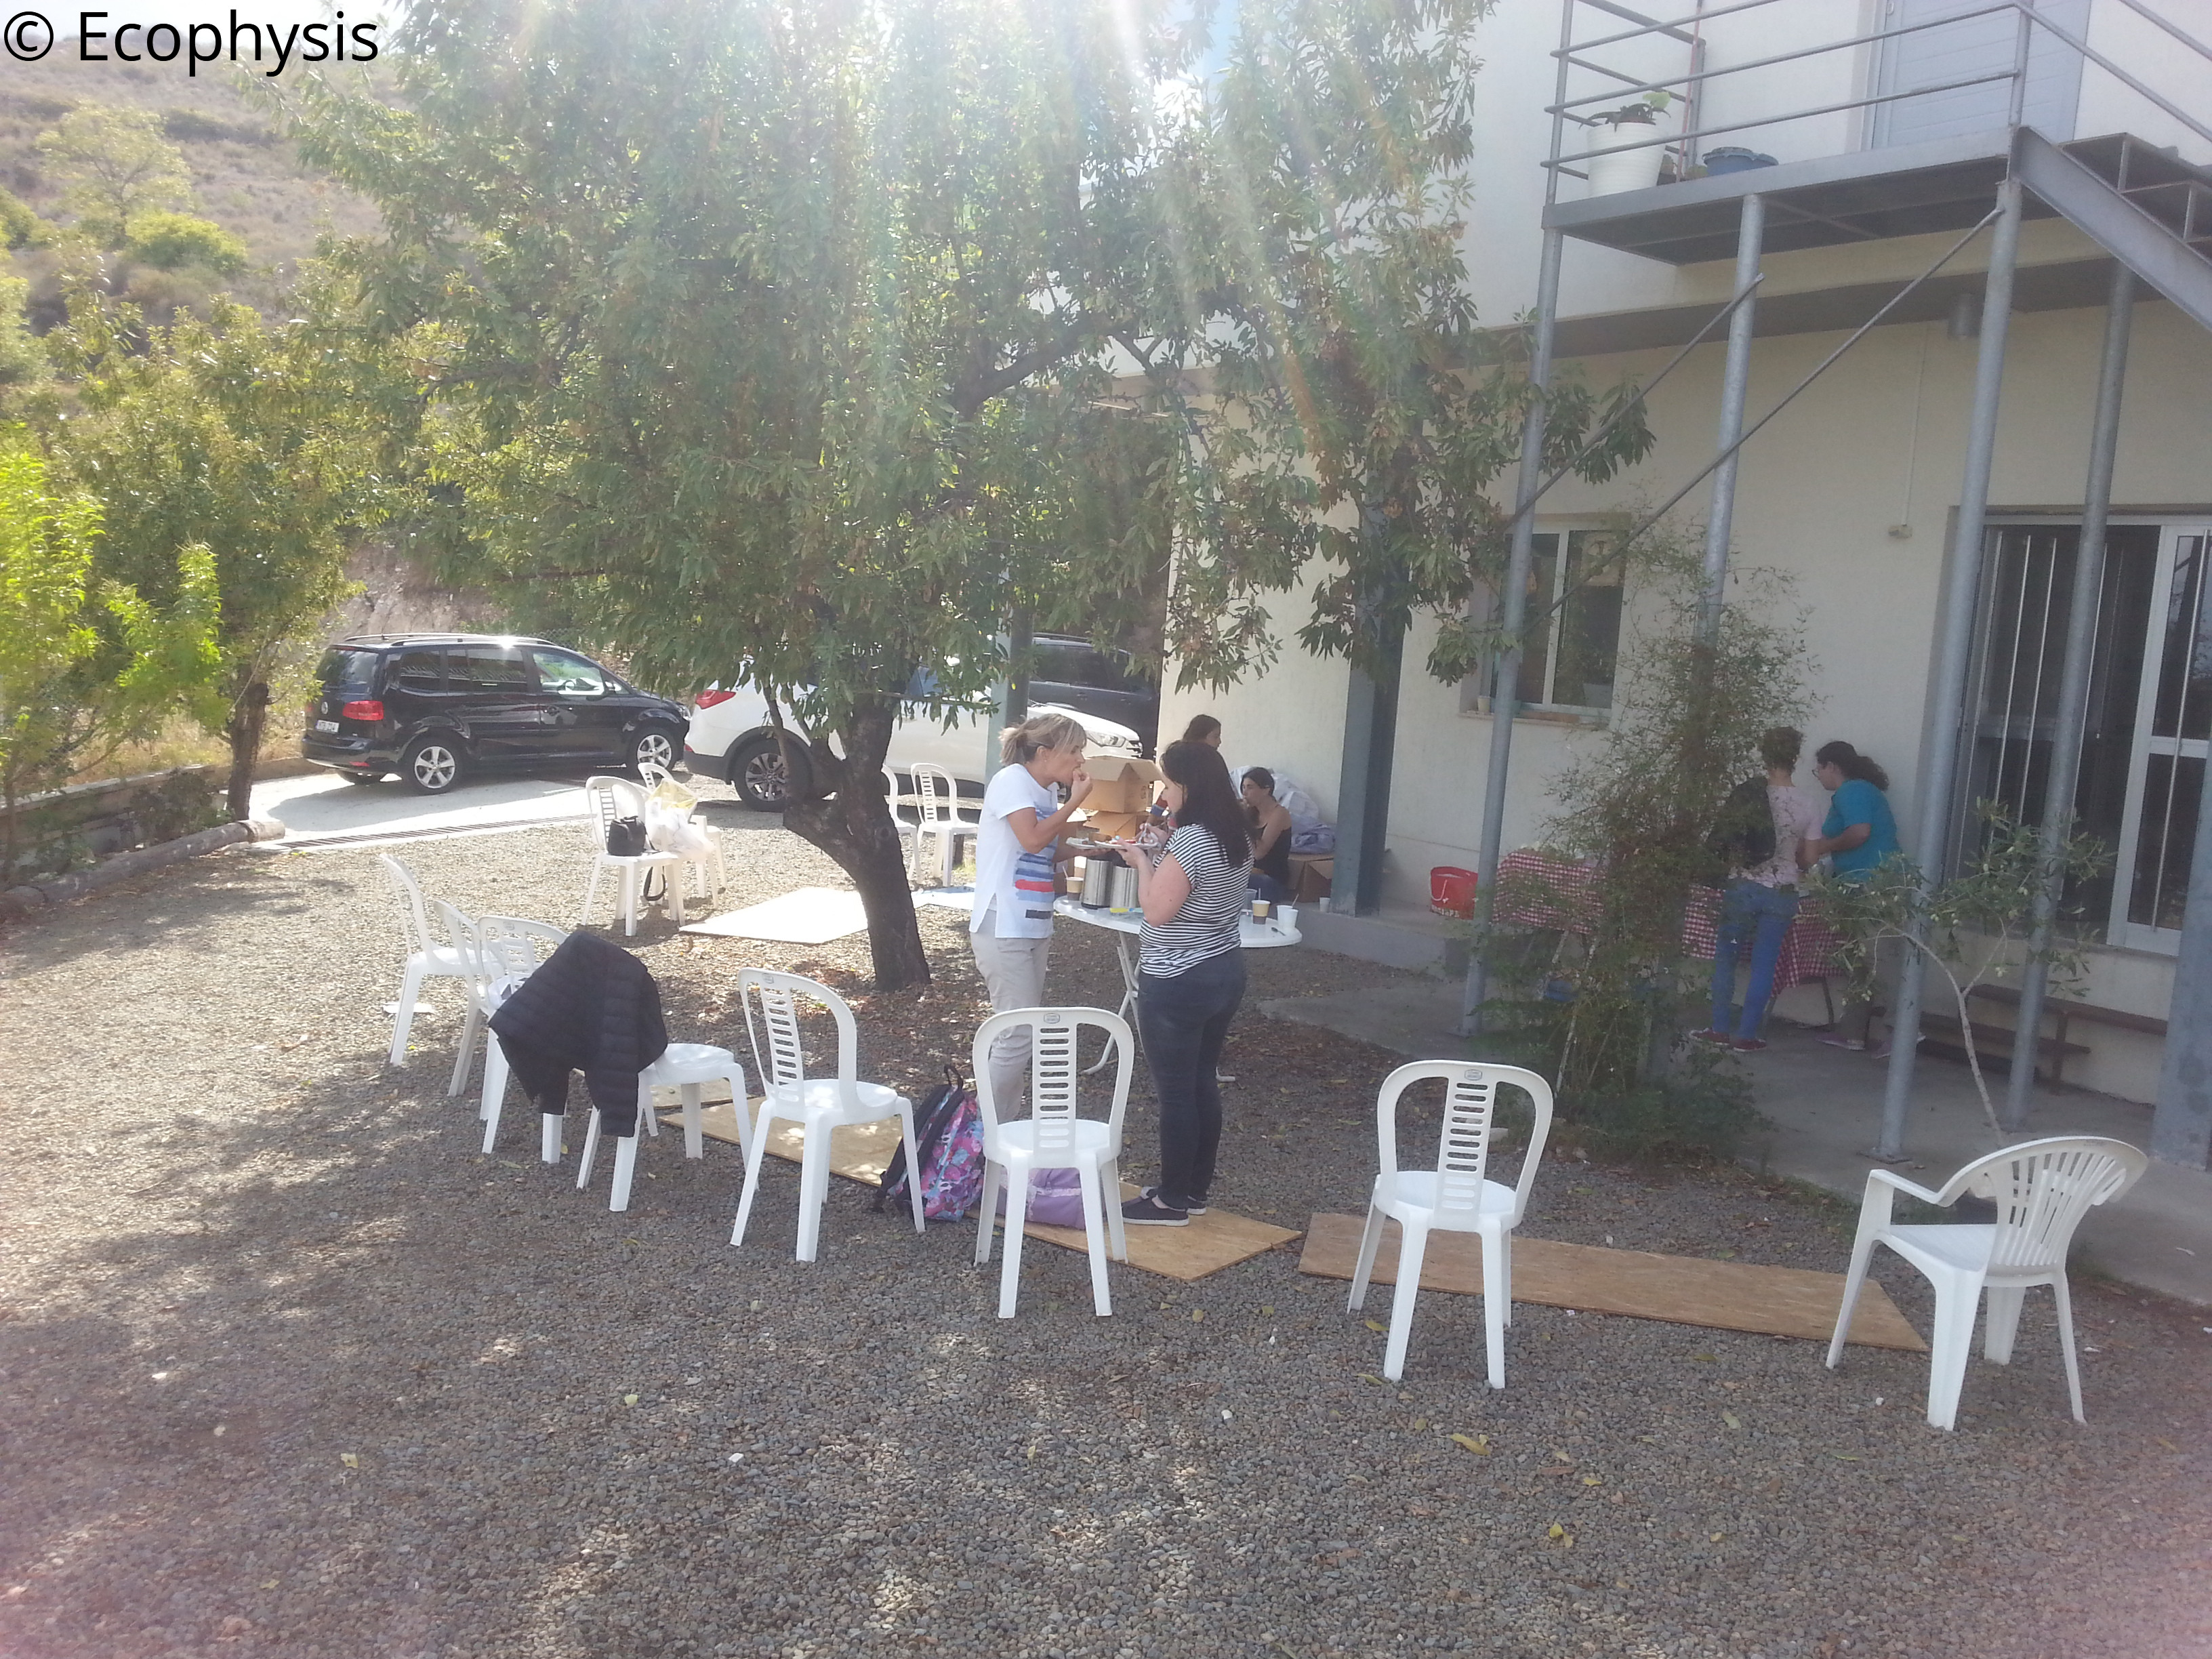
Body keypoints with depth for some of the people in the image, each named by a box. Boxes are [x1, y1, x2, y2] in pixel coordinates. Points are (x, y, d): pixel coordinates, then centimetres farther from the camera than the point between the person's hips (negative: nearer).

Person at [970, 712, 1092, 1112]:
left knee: (1026, 1031, 10)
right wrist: (1076, 800, -13)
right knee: (1019, 1033, -10)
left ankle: (1002, 1123, 17)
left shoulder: (1048, 790, 13)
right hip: (1004, 928, -9)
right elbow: (1032, 839, -23)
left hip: (1033, 927, 9)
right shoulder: (1012, 780, -11)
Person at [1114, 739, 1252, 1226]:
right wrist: (1161, 855, 12)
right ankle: (1195, 1190, 27)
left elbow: (1157, 911, -21)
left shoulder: (1189, 842, -21)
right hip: (1225, 970, 9)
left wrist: (1142, 861, -7)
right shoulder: (1237, 838, 7)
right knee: (1203, 1084, 16)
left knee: (1175, 1093, 1)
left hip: (1177, 984, -9)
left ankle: (1172, 1202, 10)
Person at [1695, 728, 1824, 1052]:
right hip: (1783, 894, 1)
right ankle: (1746, 1034, 10)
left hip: (1744, 887, -1)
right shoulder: (1809, 806, -4)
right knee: (1764, 965, 8)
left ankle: (1719, 1028, 14)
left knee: (1725, 957, 12)